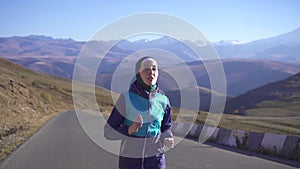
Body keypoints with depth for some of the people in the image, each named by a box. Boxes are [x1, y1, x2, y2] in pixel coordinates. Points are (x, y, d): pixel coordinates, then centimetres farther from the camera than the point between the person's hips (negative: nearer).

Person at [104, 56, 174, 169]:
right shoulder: (126, 99, -13)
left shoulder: (163, 100, -6)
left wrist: (168, 140, -14)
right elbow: (109, 132, -9)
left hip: (155, 160, 2)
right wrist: (130, 130, -27)